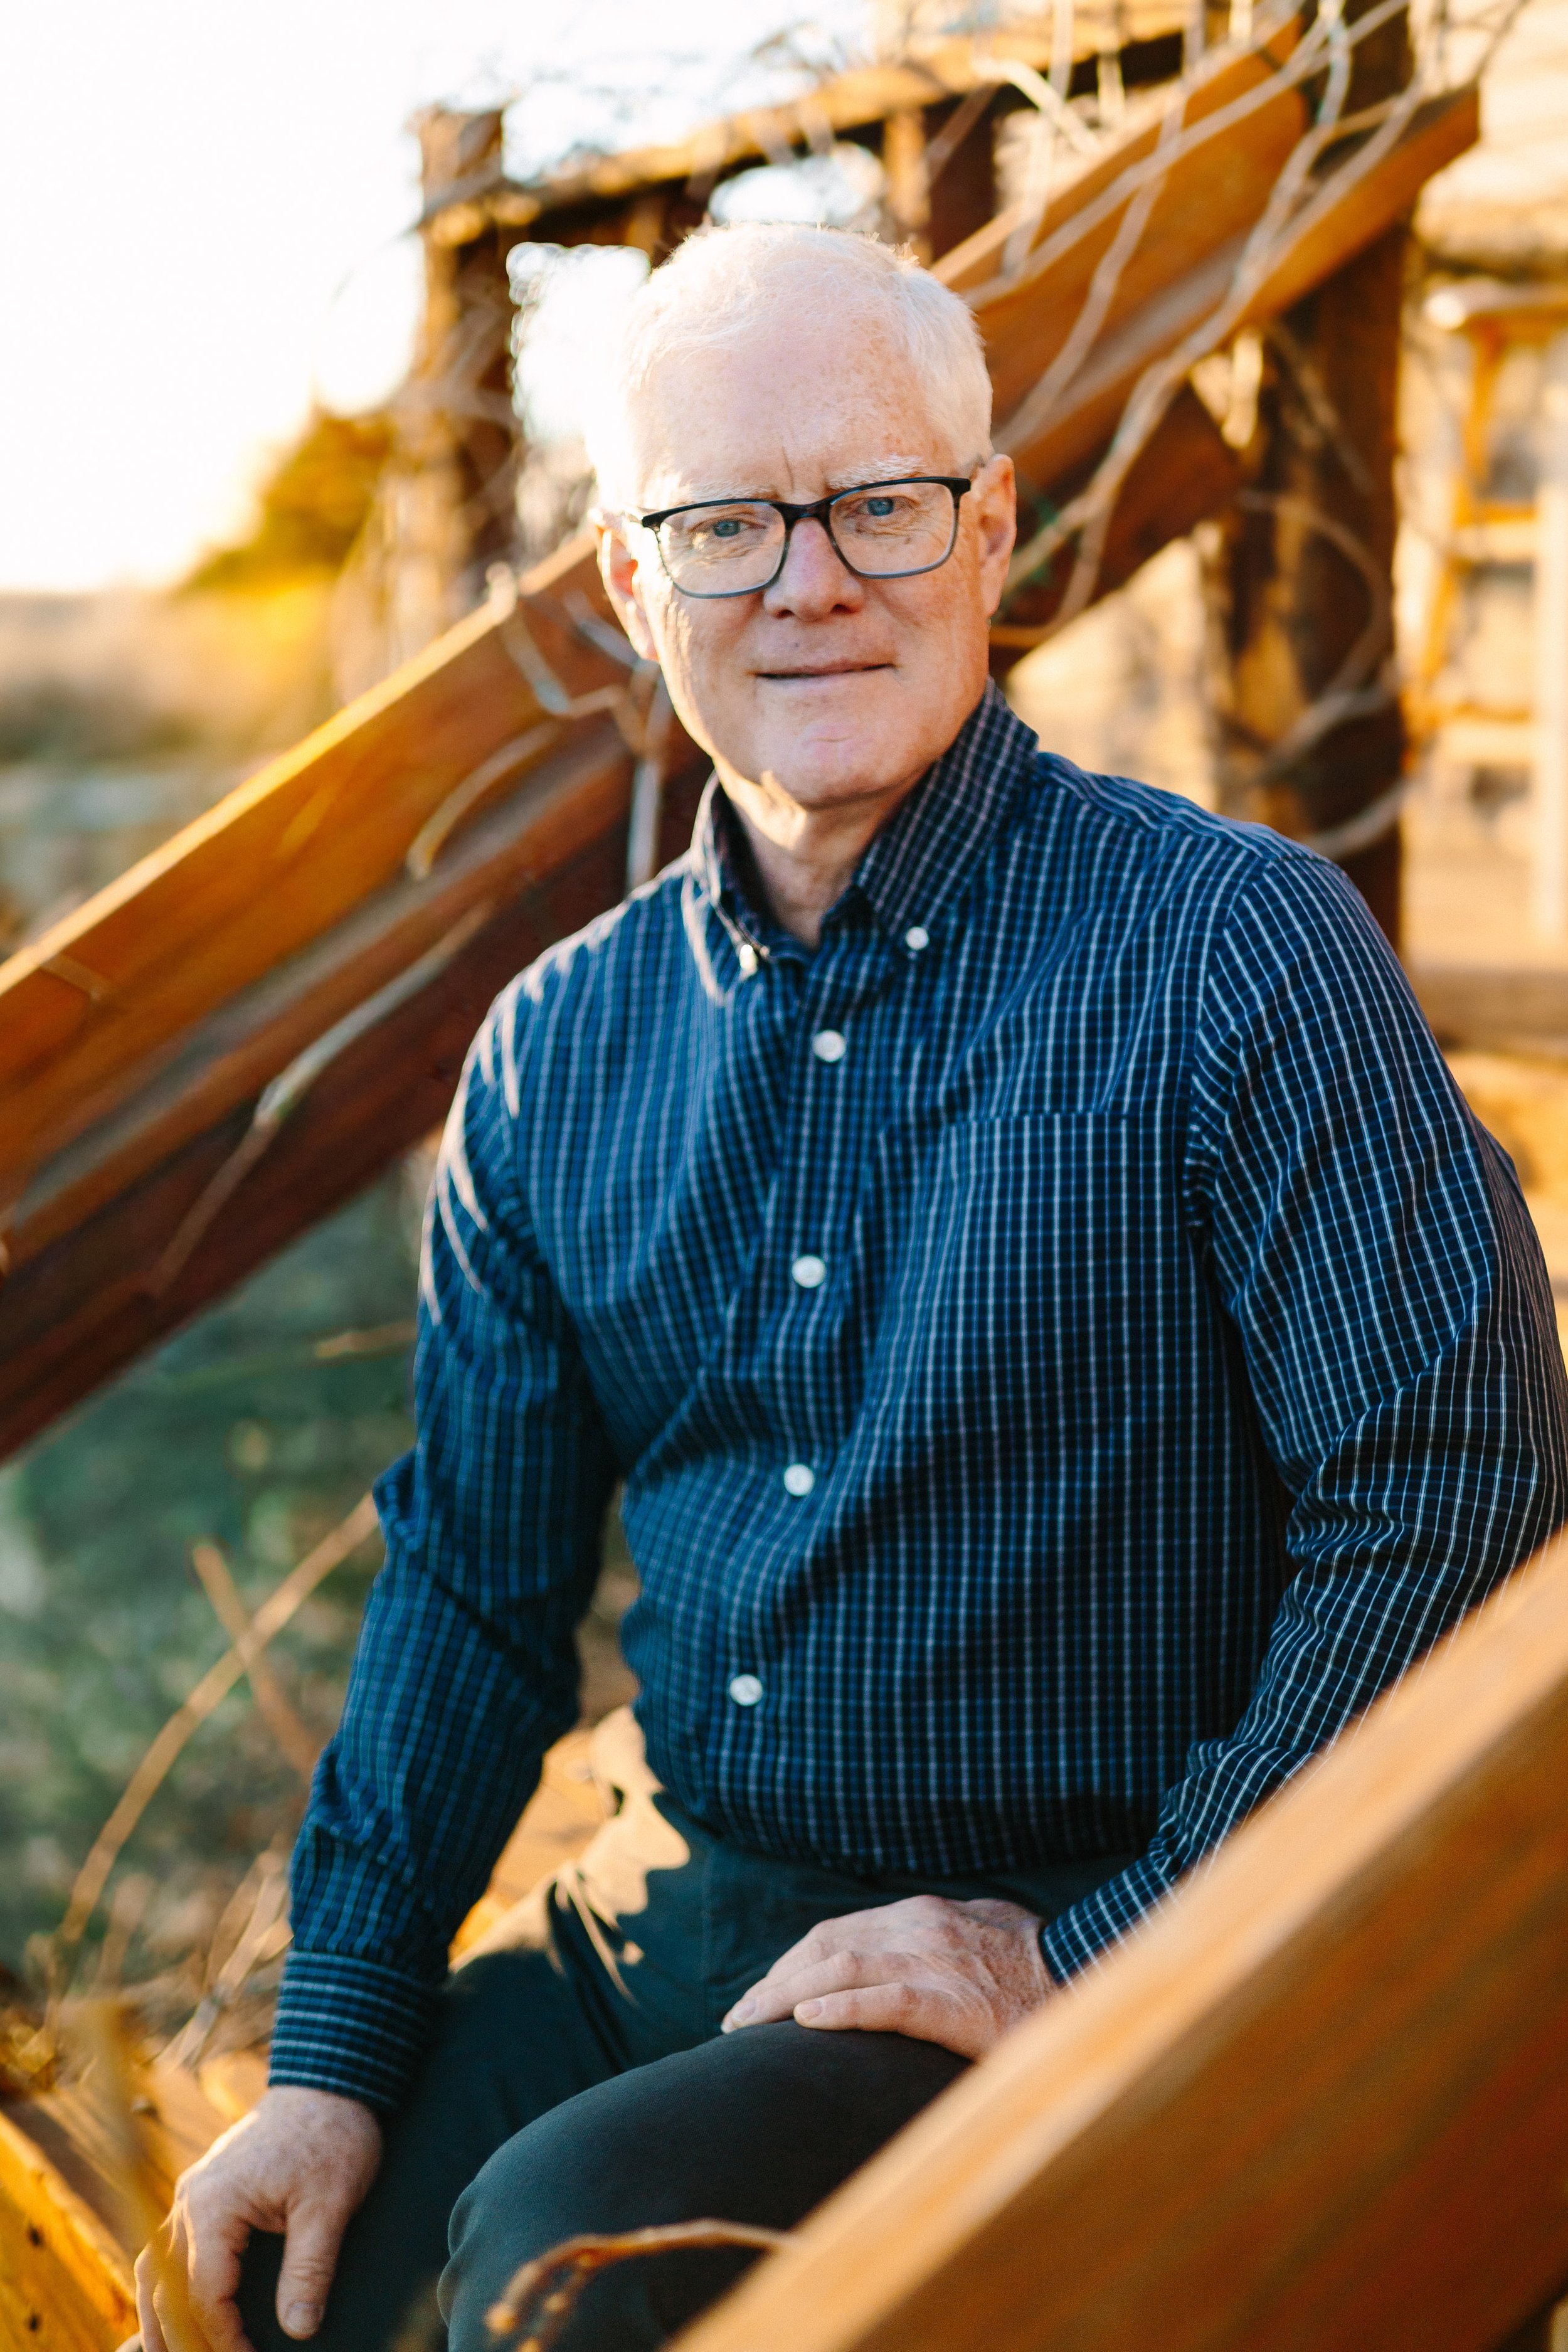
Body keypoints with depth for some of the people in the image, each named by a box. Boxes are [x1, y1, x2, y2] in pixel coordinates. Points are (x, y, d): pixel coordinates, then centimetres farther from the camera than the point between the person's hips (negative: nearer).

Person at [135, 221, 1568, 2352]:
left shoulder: (1228, 951, -11)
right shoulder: (560, 1052, 7)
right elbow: (472, 1579, 12)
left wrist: (1103, 1958, -16)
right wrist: (332, 2059, 4)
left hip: (1063, 1957, -5)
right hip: (662, 1933, 6)